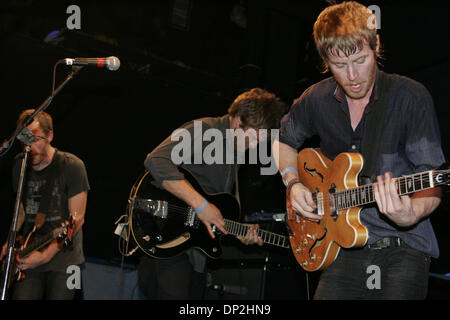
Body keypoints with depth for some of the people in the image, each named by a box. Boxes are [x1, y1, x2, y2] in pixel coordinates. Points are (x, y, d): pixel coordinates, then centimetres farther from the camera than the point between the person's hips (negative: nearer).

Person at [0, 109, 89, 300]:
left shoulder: (71, 166, -11)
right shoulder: (20, 164, 7)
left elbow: (77, 219, -12)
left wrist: (46, 255, -18)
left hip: (62, 255, -4)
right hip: (28, 253, 4)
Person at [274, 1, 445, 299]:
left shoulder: (411, 97, -8)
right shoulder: (316, 100, 3)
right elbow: (284, 140, 23)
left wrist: (412, 214, -31)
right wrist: (293, 183, 6)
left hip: (403, 245, -3)